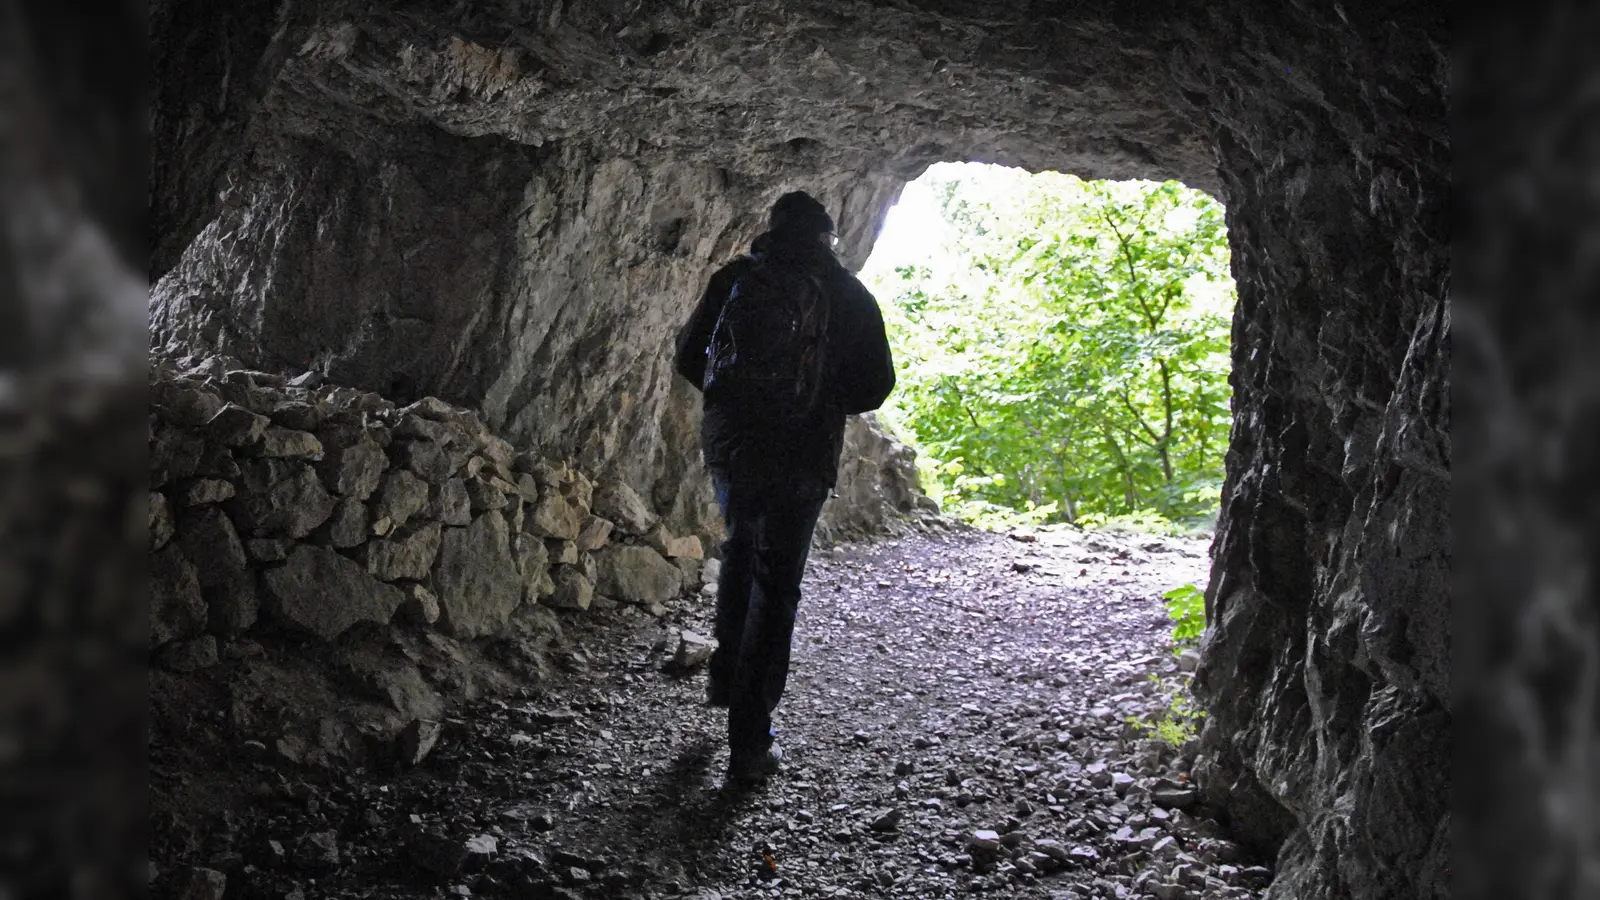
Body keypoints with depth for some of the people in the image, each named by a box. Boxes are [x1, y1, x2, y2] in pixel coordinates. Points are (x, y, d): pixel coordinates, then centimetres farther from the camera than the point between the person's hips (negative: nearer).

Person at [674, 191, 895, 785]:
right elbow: (875, 384, 0)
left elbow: (688, 358, 8)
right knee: (775, 586, 2)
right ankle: (749, 746, 3)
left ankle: (726, 674, 31)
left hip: (728, 442, 2)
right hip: (801, 456, -2)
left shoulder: (733, 278, 4)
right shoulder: (848, 294, 0)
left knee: (740, 546, 30)